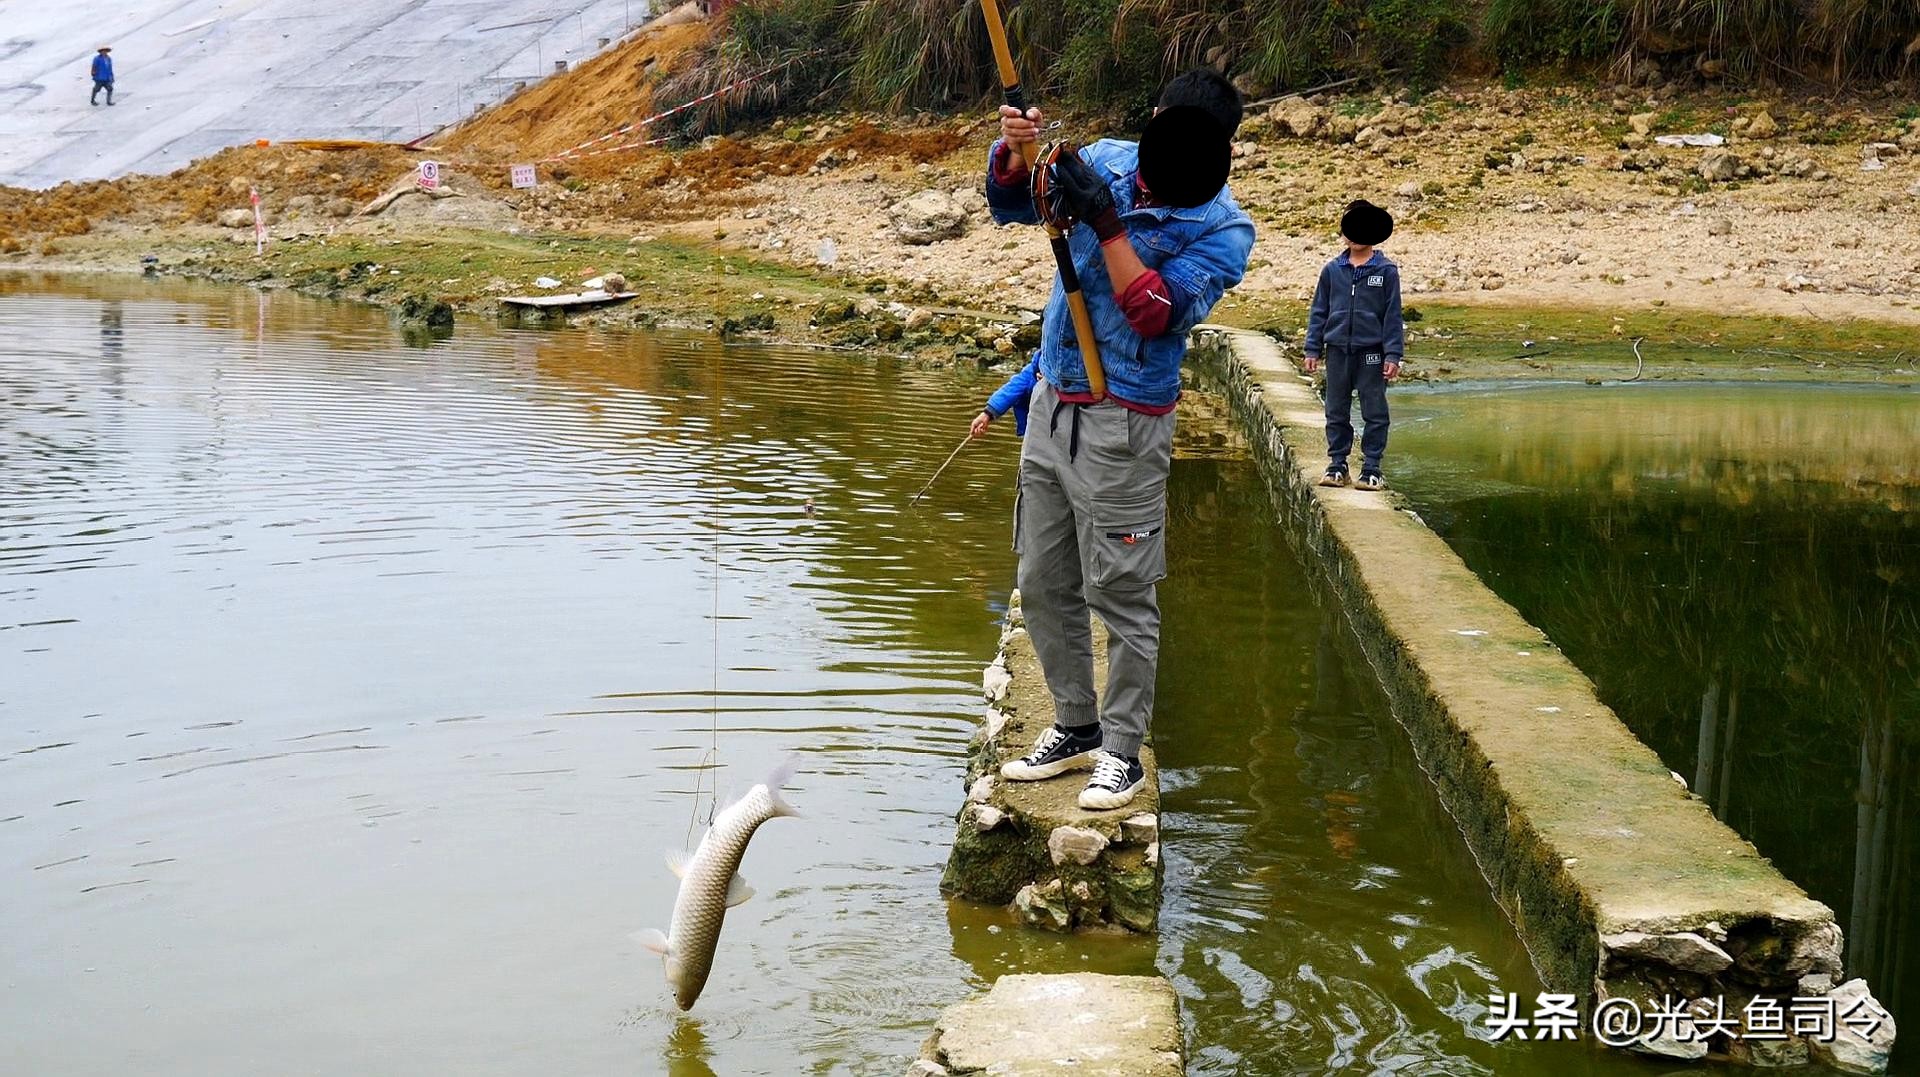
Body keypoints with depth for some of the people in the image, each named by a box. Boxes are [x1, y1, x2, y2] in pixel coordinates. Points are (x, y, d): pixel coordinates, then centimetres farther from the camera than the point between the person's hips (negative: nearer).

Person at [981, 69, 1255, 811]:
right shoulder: (1107, 161, 3)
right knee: (1043, 584, 13)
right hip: (1051, 405, 6)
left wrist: (1106, 222, -26)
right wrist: (1014, 152, -13)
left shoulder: (1222, 228, -12)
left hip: (1122, 424, -6)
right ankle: (1076, 728, 28)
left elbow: (1157, 313, -22)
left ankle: (1122, 752, 11)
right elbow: (1009, 205, 8)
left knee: (1121, 594, -2)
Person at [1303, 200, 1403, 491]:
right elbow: (1319, 311, 11)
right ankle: (1337, 466, 16)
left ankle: (1371, 469, 7)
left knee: (1374, 413, 1)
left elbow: (1392, 315, -1)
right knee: (1336, 413, 8)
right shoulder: (1332, 270, 6)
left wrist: (1393, 355, -6)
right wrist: (1313, 349, 6)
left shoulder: (1386, 271, 0)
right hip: (1338, 351, 3)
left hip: (1371, 353, -2)